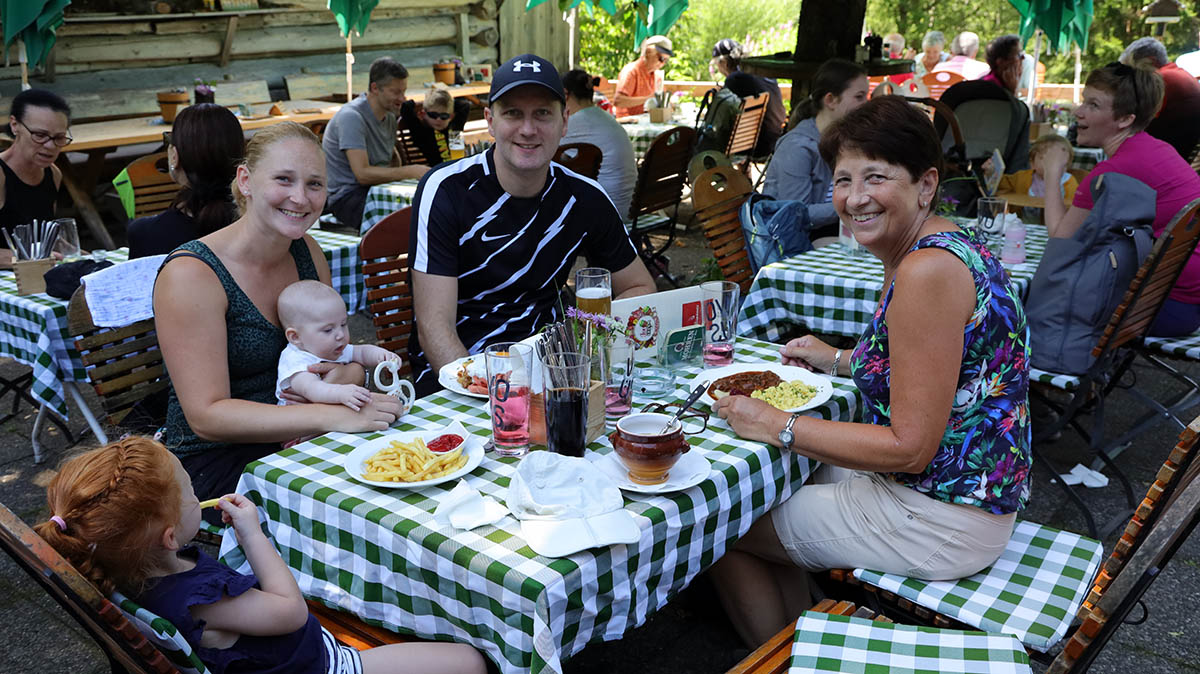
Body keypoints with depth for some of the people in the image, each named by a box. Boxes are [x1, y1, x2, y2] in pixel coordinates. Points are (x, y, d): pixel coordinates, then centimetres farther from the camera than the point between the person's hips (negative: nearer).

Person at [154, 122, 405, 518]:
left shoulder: (306, 251, 4)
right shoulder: (190, 275, -16)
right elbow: (206, 416, -21)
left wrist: (350, 373, -14)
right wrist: (329, 416, -30)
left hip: (293, 442, 7)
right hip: (215, 460, -6)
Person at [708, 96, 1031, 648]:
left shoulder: (928, 270, -26)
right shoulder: (944, 247, 5)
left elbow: (909, 447, -25)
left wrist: (778, 427, -18)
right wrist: (840, 361, 16)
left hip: (936, 520, -10)